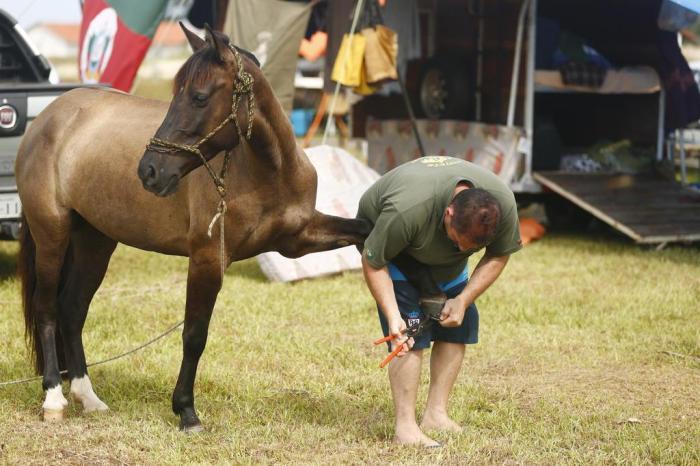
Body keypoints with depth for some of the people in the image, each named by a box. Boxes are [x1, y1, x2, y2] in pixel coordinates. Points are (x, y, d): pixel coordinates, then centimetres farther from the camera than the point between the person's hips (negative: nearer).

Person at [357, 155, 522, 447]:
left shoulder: (503, 204, -30)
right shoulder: (406, 210, -44)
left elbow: (498, 256, -10)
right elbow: (373, 262, -29)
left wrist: (463, 300, -20)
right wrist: (393, 316, -36)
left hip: (441, 257, 6)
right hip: (383, 238, -5)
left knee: (458, 326, -2)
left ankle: (436, 416, 6)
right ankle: (405, 427, -16)